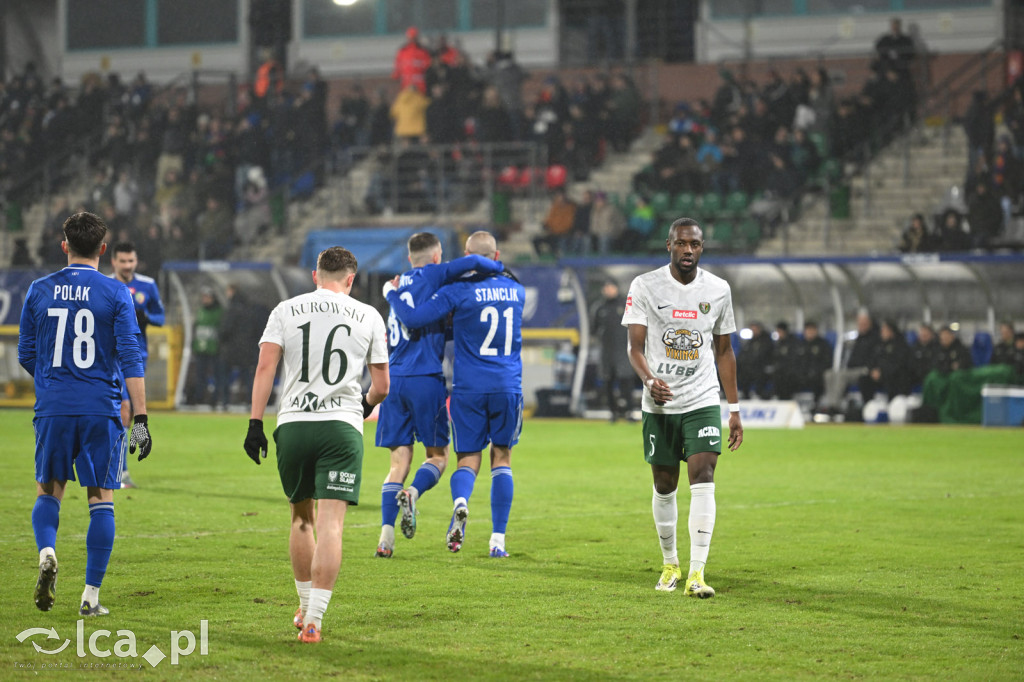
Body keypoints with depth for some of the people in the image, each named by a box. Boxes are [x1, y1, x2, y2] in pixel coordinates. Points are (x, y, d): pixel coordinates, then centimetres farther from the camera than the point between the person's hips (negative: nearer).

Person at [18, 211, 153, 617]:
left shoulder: (39, 291, 4)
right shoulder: (115, 294, -2)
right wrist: (140, 419, -9)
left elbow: (26, 355, 11)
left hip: (52, 408, 1)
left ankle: (46, 553, -14)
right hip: (101, 410, -1)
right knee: (101, 500, 6)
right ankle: (91, 596, 3)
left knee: (49, 490, 16)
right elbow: (130, 358, -8)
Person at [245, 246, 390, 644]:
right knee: (330, 524, -7)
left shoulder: (285, 311, 8)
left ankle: (306, 607, 30)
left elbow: (265, 367, -2)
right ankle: (313, 621, -16)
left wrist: (256, 422, -3)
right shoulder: (368, 317, 8)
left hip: (293, 424, 2)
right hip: (342, 426, -2)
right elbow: (382, 385, 10)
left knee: (301, 518, 20)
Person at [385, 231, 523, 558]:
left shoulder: (459, 290, -6)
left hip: (469, 387, -2)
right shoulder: (516, 291, 9)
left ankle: (460, 502, -26)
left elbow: (413, 319, -13)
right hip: (507, 386, 2)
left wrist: (392, 293, 6)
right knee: (502, 457, 11)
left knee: (468, 458, 7)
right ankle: (498, 540, 5)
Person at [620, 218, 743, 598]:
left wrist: (734, 409, 12)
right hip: (660, 404, 0)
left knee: (703, 480, -14)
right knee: (665, 487, 9)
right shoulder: (645, 287, -3)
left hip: (703, 401, 0)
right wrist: (650, 381, -27)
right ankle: (670, 564, 28)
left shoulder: (718, 290, 4)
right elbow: (635, 347, -6)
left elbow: (724, 351, 12)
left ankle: (696, 573, -17)